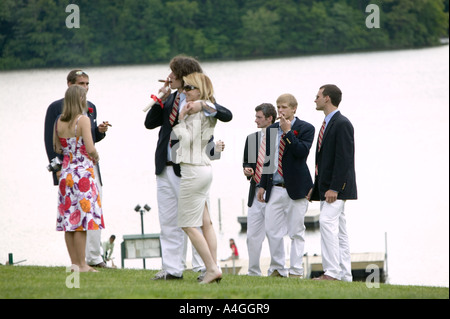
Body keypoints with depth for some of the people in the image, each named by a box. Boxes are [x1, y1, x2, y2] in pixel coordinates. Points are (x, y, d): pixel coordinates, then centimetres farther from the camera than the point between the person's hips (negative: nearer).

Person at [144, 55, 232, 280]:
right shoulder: (170, 99, 13)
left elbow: (227, 115, -16)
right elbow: (149, 123, 9)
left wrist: (208, 107, -34)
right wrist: (161, 99, -1)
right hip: (165, 169, 7)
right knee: (168, 222, 9)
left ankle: (204, 267, 1)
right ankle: (172, 268, 14)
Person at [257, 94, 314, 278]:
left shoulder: (306, 129, -2)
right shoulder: (271, 130, 13)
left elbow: (302, 151, -18)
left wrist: (288, 131, -18)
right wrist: (263, 185, 15)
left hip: (295, 187, -5)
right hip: (275, 188, 5)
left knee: (296, 232, -1)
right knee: (271, 230, 2)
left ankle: (296, 271, 4)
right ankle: (277, 269, 12)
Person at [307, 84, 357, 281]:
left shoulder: (342, 124, -12)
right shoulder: (327, 124, 18)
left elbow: (344, 159, -19)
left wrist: (334, 188, -23)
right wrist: (316, 187, 17)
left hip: (337, 187, -10)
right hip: (327, 187, 10)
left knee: (327, 221, -21)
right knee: (338, 230, 8)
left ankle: (332, 271, -24)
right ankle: (344, 275, 8)